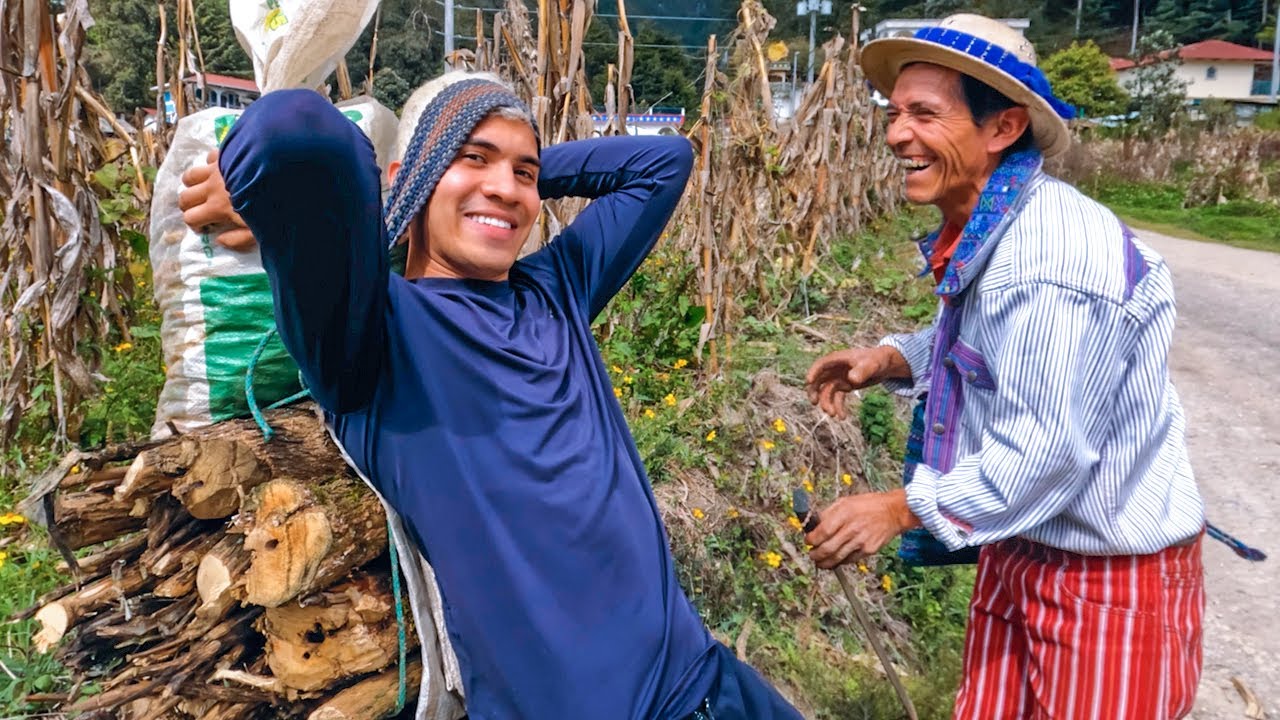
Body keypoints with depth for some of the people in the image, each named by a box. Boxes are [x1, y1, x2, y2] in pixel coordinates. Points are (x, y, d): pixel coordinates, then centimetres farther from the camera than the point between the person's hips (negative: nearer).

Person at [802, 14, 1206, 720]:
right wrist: (893, 359, 0)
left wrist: (902, 507, -18)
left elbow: (1044, 451, -28)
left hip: (1113, 579, -9)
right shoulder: (983, 230, 2)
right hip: (1020, 550, 9)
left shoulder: (1053, 253, -29)